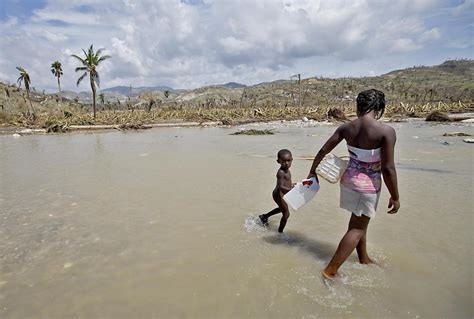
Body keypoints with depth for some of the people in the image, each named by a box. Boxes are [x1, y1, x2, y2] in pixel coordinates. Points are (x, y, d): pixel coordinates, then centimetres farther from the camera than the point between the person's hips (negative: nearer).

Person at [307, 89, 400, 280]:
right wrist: (395, 197, -6)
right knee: (357, 229, 8)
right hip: (368, 185, -6)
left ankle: (364, 259, 46)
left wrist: (312, 172, 16)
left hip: (349, 180, 6)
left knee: (359, 223, 25)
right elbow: (388, 169, -19)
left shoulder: (346, 128, -5)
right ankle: (330, 271, 10)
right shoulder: (386, 131, -20)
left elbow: (323, 151, 1)